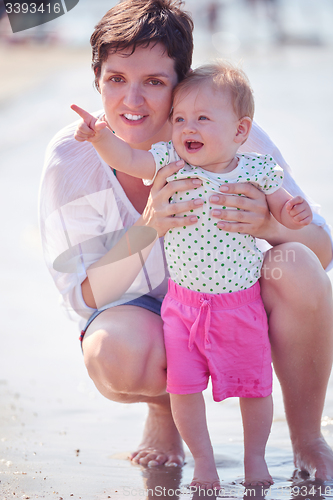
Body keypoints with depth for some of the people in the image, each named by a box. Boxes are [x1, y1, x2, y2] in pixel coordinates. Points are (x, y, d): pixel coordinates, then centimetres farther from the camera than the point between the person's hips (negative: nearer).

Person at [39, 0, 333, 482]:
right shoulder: (72, 158, -17)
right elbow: (83, 296, -17)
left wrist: (269, 224, -41)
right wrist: (148, 228, -36)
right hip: (143, 312, -1)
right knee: (116, 356, -36)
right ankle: (164, 406, 5)